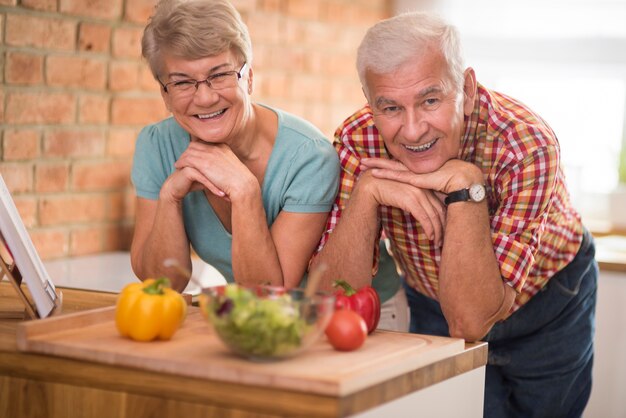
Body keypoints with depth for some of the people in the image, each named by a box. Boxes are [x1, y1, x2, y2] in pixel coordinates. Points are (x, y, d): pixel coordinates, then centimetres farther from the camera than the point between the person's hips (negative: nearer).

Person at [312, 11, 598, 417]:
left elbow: (471, 323, -38)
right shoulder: (359, 141, -26)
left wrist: (465, 185, -46)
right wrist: (367, 191, -41)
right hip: (433, 306, 2)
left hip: (546, 303, -1)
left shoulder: (526, 144, -36)